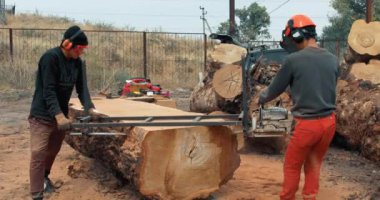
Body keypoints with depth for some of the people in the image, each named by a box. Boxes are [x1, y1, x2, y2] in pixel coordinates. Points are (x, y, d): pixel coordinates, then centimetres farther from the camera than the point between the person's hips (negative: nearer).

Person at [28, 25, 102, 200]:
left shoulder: (78, 63, 2)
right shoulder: (51, 57, -21)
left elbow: (82, 88, -3)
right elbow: (48, 90, -25)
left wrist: (90, 108, -19)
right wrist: (58, 115, -33)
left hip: (61, 115, 7)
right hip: (42, 115, -7)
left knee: (53, 151, 18)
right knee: (38, 154, -8)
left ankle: (44, 177, 43)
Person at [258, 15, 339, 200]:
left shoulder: (293, 60, -12)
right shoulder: (332, 60, 3)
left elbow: (275, 89, 1)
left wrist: (261, 98, 23)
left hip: (307, 124, -5)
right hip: (329, 122, 5)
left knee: (292, 166, 14)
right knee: (314, 164, 20)